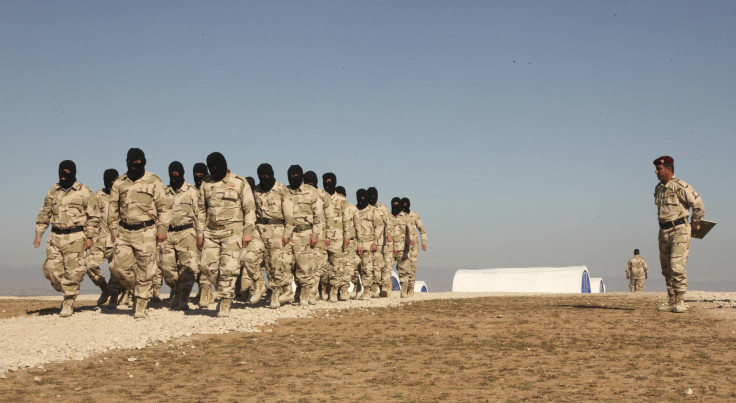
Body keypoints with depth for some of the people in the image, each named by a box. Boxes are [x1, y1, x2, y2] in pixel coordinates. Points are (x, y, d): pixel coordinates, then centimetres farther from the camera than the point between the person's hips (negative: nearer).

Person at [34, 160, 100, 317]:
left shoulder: (84, 192, -2)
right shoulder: (53, 191, 11)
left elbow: (94, 216, 0)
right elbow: (44, 214, 16)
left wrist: (89, 237, -5)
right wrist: (38, 234, 10)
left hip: (75, 238, -4)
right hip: (55, 237, 4)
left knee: (72, 273, -5)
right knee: (52, 270, 1)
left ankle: (68, 304, 6)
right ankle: (67, 293, 24)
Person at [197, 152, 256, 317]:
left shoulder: (240, 183, 0)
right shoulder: (206, 184, 11)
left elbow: (249, 209, -1)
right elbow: (202, 209, 16)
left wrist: (248, 232, -7)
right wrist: (200, 233, 11)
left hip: (233, 233, -3)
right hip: (211, 232, 3)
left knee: (229, 269, -6)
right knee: (207, 265, -5)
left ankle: (225, 304, 3)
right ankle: (206, 288, 24)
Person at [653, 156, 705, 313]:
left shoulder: (680, 186, -13)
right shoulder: (658, 188, 11)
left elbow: (699, 205, -10)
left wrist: (695, 223, 1)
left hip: (680, 230, -8)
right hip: (664, 231, 8)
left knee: (677, 267, -12)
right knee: (666, 269, 8)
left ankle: (680, 302, -5)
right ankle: (671, 302, 13)